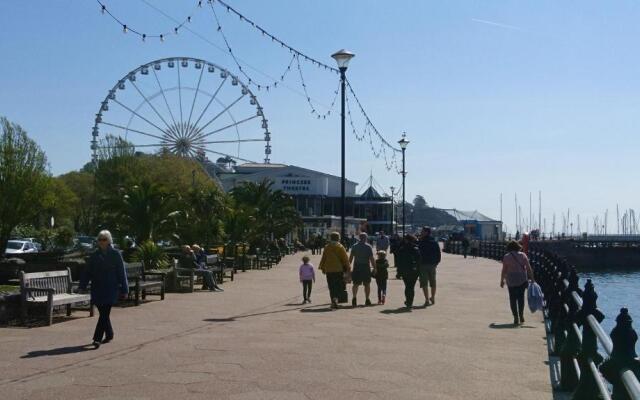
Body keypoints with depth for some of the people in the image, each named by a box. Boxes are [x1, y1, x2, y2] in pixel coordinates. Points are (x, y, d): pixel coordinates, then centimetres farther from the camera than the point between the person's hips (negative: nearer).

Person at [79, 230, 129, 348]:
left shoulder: (115, 254, -1)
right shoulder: (95, 255, 9)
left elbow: (121, 272, -1)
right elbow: (87, 272, 9)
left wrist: (124, 290, -2)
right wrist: (82, 285, -1)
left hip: (110, 289, -4)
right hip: (97, 289, 4)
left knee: (104, 314, -11)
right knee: (103, 313, 12)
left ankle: (97, 338, -13)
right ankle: (109, 335, 29)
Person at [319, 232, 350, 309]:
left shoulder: (326, 247, 3)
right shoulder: (340, 247, -6)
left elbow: (323, 258, 8)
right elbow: (345, 258, -4)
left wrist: (322, 268, 18)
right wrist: (348, 268, 4)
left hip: (329, 270, 3)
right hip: (339, 270, -3)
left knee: (331, 287, 10)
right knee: (339, 286, 4)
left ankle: (333, 302, 9)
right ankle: (336, 298, -18)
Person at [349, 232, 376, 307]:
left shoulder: (354, 246, 4)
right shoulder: (368, 247, -4)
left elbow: (351, 257, 3)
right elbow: (371, 258, -8)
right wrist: (374, 267, -3)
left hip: (356, 267, 2)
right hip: (366, 267, -2)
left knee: (356, 284, 6)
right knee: (367, 284, 9)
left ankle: (354, 297, -15)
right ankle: (367, 299, 12)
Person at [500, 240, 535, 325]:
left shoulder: (506, 257, -3)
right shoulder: (522, 255, 0)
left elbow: (504, 270, -4)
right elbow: (528, 268, -5)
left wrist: (502, 280, 7)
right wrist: (532, 278, -2)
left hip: (511, 280, -1)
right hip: (522, 279, 1)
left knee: (513, 298, 6)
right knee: (521, 297, 17)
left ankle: (516, 318, 2)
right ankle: (521, 315, 18)